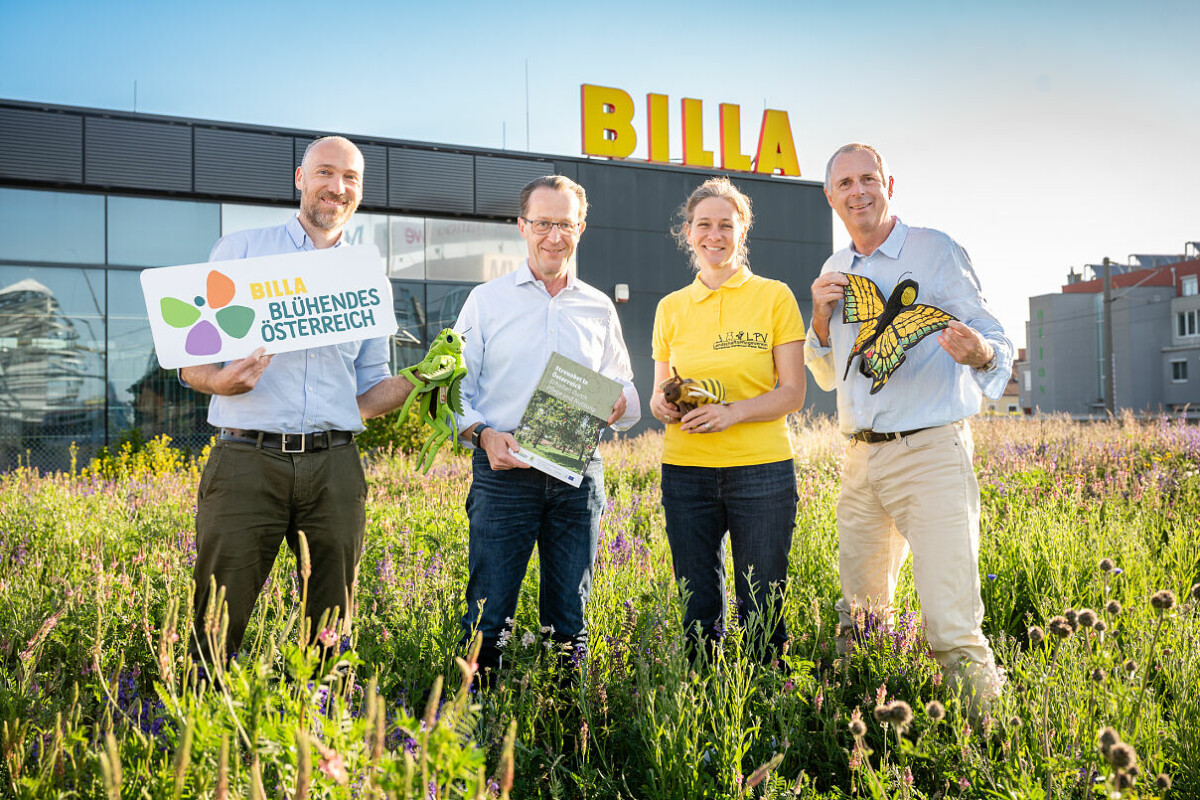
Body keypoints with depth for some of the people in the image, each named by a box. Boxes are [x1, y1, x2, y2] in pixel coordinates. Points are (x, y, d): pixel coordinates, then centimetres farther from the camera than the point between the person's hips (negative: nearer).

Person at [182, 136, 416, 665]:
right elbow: (192, 361, 6)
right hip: (247, 461, -2)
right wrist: (221, 381, -17)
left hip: (334, 467, 3)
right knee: (217, 625, -2)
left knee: (331, 630, 5)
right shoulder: (240, 250, 9)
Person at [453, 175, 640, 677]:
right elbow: (454, 390, 4)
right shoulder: (486, 301, 7)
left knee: (570, 616, 9)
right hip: (503, 471, -2)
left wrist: (619, 404, -8)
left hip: (578, 474, 2)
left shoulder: (600, 309, 14)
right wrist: (482, 433, -14)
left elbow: (626, 394, 16)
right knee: (488, 611, -4)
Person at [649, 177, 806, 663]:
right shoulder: (671, 308, 11)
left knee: (762, 610, 3)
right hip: (686, 471, 3)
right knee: (699, 611, 8)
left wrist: (731, 412, -18)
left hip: (761, 468, -2)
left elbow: (792, 393, -2)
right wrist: (662, 405, -8)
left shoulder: (774, 297, 2)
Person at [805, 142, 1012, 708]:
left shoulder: (935, 251, -1)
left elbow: (997, 341, -4)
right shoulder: (833, 273, 15)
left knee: (954, 627, -13)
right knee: (860, 612, 14)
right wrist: (821, 318, 1)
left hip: (931, 453, -5)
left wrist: (980, 353, -28)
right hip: (860, 459, 6)